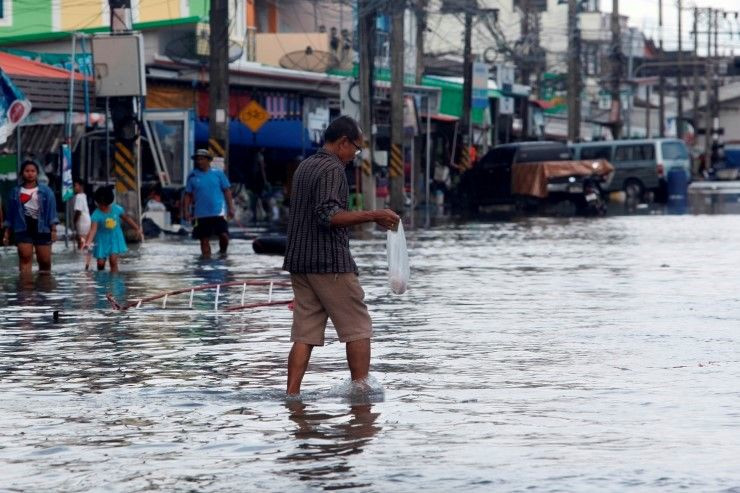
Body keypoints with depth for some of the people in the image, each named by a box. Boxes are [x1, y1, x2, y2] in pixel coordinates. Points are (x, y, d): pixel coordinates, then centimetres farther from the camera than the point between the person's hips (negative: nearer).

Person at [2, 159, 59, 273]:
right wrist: (7, 232, 9)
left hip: (42, 229, -1)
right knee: (25, 258, -9)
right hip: (23, 229, 1)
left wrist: (53, 229, -7)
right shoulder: (16, 192, 9)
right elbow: (11, 214, 12)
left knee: (45, 260, 3)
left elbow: (51, 210, 0)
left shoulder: (46, 191, 3)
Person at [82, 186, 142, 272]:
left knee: (113, 260, -13)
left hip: (115, 238, 1)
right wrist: (88, 242, -48)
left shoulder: (117, 209, -12)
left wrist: (137, 229, 11)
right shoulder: (96, 214, -21)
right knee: (100, 263, 0)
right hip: (102, 239, -1)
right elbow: (93, 229, -32)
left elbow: (127, 219, 4)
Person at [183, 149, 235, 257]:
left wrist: (231, 208, -1)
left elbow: (227, 191, 5)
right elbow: (188, 195, 9)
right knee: (204, 238, 5)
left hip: (218, 212, -1)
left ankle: (223, 252, 16)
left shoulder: (218, 173, 2)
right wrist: (186, 210, 1)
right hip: (201, 214, 2)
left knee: (223, 235, -12)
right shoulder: (192, 176, 5)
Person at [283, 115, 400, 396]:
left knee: (304, 333, 5)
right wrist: (373, 216, -24)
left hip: (300, 262, 9)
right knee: (358, 328, 1)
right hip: (330, 262, -8)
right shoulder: (333, 169, -11)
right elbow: (329, 215, -23)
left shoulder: (304, 168, 18)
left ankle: (292, 395, -1)